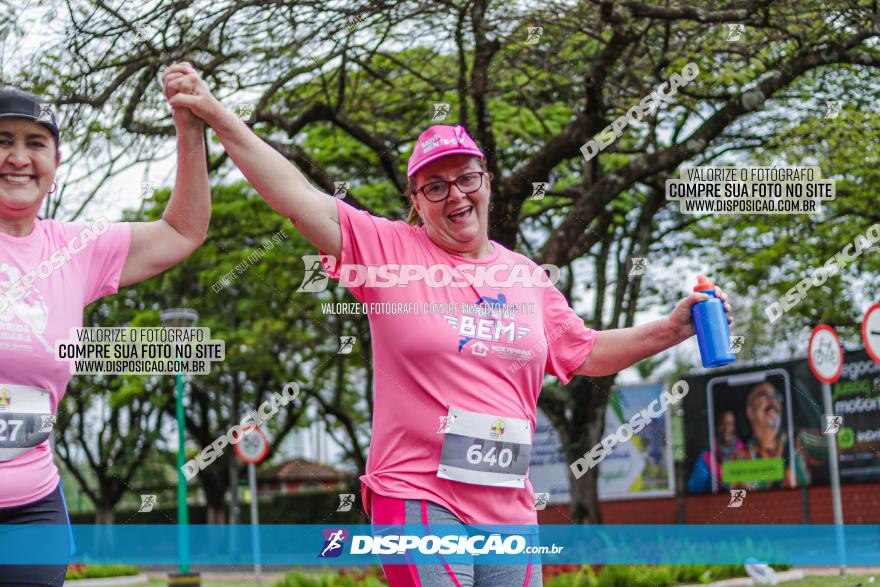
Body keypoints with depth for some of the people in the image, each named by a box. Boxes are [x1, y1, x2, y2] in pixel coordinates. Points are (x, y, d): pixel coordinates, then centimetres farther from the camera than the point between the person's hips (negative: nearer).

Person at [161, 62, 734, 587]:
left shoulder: (524, 275, 14)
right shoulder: (390, 249, 0)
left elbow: (585, 352, 24)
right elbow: (298, 196, -7)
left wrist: (669, 329, 15)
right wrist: (218, 115, -13)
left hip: (510, 506, 5)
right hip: (417, 496, -5)